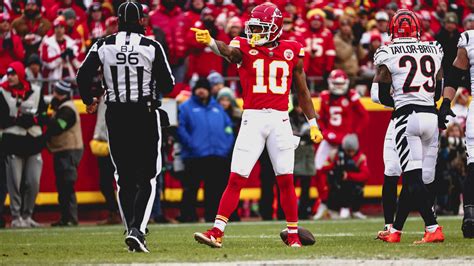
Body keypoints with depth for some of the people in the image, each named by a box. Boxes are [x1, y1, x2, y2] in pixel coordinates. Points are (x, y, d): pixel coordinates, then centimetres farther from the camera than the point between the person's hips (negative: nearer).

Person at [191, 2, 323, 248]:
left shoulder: (291, 52, 9)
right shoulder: (245, 48, 2)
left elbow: (302, 91, 17)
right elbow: (228, 52, -22)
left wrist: (313, 124, 16)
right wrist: (209, 42, -44)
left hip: (280, 120, 1)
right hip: (252, 118, -1)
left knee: (286, 180, 3)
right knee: (236, 179, -6)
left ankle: (293, 234, 14)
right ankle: (217, 232, -6)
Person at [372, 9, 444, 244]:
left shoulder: (388, 55, 0)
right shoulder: (434, 51, 11)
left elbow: (380, 95, 5)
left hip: (407, 118, -4)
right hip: (431, 116, 4)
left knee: (413, 179, -7)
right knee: (413, 180, 10)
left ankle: (433, 229, -20)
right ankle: (395, 230, 20)